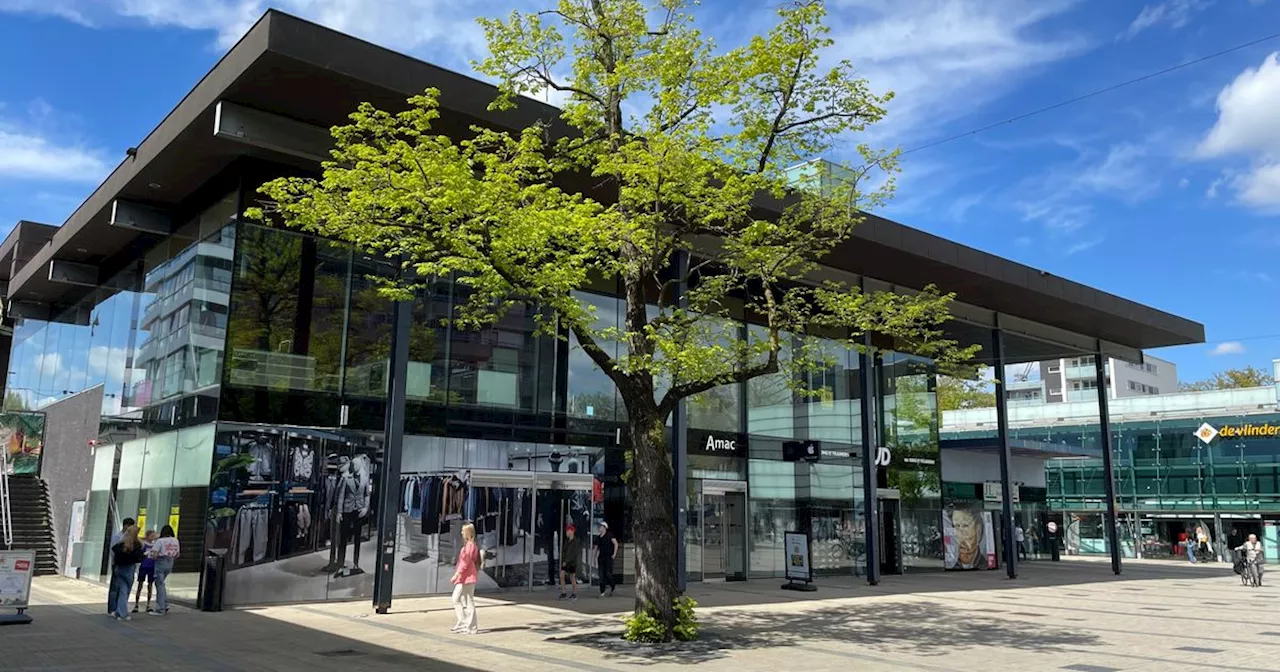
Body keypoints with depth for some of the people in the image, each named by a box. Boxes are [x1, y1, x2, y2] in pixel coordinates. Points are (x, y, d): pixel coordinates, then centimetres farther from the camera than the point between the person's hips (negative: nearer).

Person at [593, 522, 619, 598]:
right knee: (601, 575, 1)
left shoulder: (609, 535, -3)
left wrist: (614, 554, -9)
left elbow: (616, 544, -5)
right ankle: (602, 592, 5)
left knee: (608, 573, -8)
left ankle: (612, 585, 21)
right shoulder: (598, 537, 12)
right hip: (601, 558, 5)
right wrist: (595, 558, 13)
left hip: (608, 557, -5)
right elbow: (596, 548, 18)